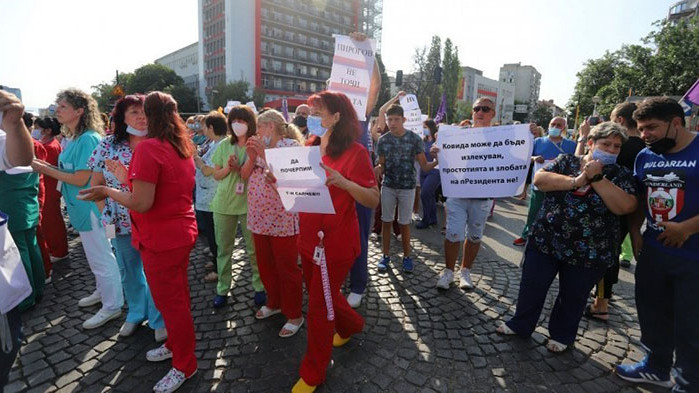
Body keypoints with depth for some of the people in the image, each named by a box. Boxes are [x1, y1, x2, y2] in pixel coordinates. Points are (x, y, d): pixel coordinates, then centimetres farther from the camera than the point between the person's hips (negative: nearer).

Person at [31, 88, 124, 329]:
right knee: (95, 255, 22)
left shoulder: (88, 139, -19)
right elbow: (70, 171, 12)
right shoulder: (74, 139, 10)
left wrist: (46, 170, -13)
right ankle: (103, 291, 40)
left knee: (101, 257, 1)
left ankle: (112, 306, 14)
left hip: (90, 207, -9)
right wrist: (45, 166, 1)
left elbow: (81, 179, -21)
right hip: (81, 207, 9)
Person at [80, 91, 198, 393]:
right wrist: (129, 178, 14)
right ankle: (176, 345, 43)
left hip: (161, 240, -9)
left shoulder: (149, 148, -20)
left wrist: (108, 192, -7)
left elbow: (141, 203, -22)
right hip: (183, 232, 9)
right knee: (177, 295, 23)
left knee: (170, 302, 6)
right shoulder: (184, 147, 6)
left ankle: (184, 366, 24)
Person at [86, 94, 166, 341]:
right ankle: (136, 313, 41)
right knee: (129, 270, 18)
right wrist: (106, 211, 1)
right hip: (122, 221, 3)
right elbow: (96, 182, 6)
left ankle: (159, 319, 26)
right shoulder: (109, 145, 0)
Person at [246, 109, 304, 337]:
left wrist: (264, 153, -21)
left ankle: (294, 315, 21)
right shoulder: (259, 148, 13)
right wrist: (251, 156, -6)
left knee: (287, 268, 4)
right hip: (259, 218, 8)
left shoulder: (291, 145, -9)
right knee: (265, 266, 19)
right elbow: (245, 176, 9)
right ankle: (274, 303, 41)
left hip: (282, 220, -7)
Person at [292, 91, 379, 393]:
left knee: (319, 307, 5)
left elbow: (373, 200, -16)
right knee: (321, 294, 23)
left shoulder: (354, 152, -14)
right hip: (309, 238, 7)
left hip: (336, 243, -7)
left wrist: (343, 182, -32)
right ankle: (351, 325, 54)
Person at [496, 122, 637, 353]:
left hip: (588, 253, 0)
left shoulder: (621, 175, 0)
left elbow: (626, 207, -16)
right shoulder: (566, 161, 2)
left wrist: (596, 178, -18)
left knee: (573, 296, 16)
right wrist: (577, 180, -20)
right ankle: (520, 325, 32)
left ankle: (562, 335, 39)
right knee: (531, 287, 11)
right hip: (545, 242, 1)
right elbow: (539, 179, -13)